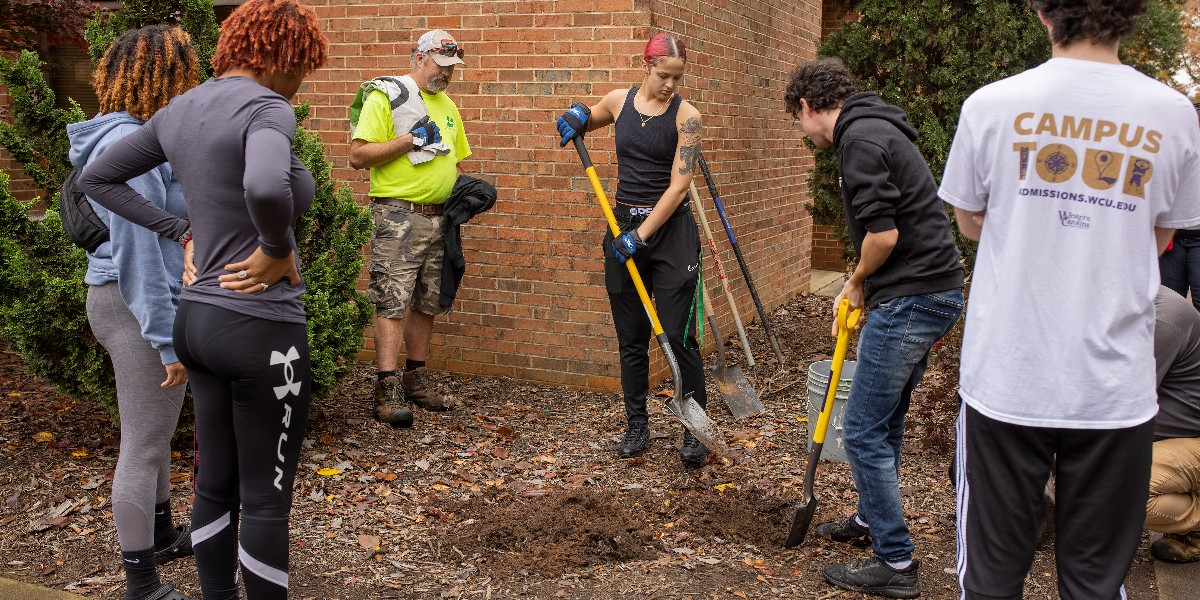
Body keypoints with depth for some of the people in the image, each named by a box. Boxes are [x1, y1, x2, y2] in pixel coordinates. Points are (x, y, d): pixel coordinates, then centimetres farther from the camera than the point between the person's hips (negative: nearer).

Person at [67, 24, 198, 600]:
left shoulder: (135, 135, 9)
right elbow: (136, 254, -24)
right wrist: (168, 341, -22)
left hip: (131, 302, 10)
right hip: (141, 312, -10)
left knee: (155, 429, 23)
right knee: (143, 445, 1)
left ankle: (161, 534, 42)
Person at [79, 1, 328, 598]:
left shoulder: (180, 111, 9)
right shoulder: (267, 107, -17)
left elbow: (97, 178, 19)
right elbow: (266, 188, -39)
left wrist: (185, 234, 12)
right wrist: (278, 249, -19)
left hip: (197, 317, 8)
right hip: (260, 328, -8)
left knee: (216, 485, 19)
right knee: (266, 499, 6)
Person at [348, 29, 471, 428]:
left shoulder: (448, 107, 17)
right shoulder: (385, 97, -5)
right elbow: (358, 156, -13)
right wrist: (411, 139, -18)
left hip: (438, 218, 7)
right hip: (398, 216, -7)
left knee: (427, 303, 12)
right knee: (393, 302, -9)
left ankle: (416, 378, 24)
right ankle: (387, 390, -8)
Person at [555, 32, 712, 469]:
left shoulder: (685, 116, -8)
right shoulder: (619, 101, 4)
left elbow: (677, 186, -14)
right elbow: (582, 123, 26)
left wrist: (640, 236, -18)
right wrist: (575, 117, 1)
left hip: (670, 229, -4)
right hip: (624, 227, 4)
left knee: (678, 335, -6)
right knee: (631, 338, 9)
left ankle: (695, 431, 6)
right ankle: (637, 425, 22)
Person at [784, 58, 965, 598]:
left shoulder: (859, 138, -15)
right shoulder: (875, 129, 18)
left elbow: (883, 233, -23)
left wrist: (859, 282, -4)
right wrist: (857, 288, 17)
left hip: (911, 300, -11)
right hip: (933, 293, 11)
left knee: (864, 429, -3)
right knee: (884, 420, 23)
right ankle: (873, 518, 40)